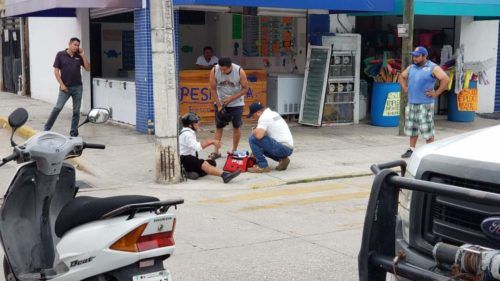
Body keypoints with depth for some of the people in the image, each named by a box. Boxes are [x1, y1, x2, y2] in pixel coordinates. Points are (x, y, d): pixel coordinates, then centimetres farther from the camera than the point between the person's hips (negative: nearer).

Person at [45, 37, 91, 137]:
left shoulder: (79, 56, 7)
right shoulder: (60, 55, -1)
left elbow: (88, 68, 1)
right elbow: (56, 70, -2)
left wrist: (83, 55, -5)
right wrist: (61, 85, -9)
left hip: (77, 87, 3)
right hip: (65, 87, -3)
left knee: (76, 111, 6)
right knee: (57, 108, -8)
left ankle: (74, 133, 15)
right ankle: (47, 129, 2)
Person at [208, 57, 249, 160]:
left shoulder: (240, 71, -21)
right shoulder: (214, 71, -18)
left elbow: (245, 88, -11)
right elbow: (213, 89, -8)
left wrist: (231, 99, -18)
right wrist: (219, 104, -12)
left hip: (236, 103, -1)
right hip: (221, 103, 1)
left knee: (236, 127, 3)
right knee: (218, 127, 0)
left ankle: (234, 150, 16)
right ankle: (216, 151, 5)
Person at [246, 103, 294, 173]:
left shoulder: (264, 117, -13)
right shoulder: (273, 114, 18)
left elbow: (259, 135, -29)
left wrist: (254, 131, -4)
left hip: (283, 148, -10)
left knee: (253, 138, -15)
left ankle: (263, 166, -7)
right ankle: (282, 159, 14)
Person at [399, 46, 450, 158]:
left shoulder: (433, 68, -6)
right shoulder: (411, 67, 13)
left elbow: (446, 79, -15)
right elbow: (402, 76, 29)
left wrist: (436, 93, -15)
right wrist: (405, 88, 14)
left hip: (425, 104, -6)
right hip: (411, 103, 6)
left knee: (427, 130, -4)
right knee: (412, 128, 12)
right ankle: (411, 149, 22)